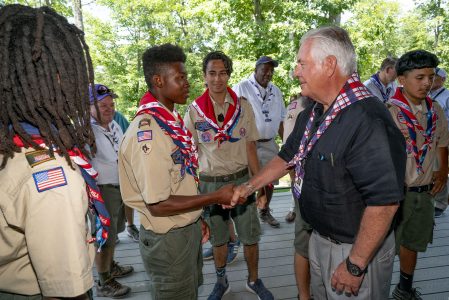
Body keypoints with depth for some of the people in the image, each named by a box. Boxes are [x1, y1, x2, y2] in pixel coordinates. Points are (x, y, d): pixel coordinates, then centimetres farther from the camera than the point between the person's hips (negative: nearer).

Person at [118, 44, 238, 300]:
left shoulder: (172, 120, 3)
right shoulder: (147, 132, -26)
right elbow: (159, 205, -25)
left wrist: (197, 217, 13)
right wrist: (216, 197, -21)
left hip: (188, 228, 8)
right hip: (167, 239, -8)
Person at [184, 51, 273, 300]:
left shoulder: (243, 107, -2)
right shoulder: (194, 111, -5)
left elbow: (250, 148, 2)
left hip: (241, 179, 1)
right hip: (210, 183, 0)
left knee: (250, 237, 10)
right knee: (217, 239, 16)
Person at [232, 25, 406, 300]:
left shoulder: (368, 120, -29)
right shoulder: (313, 114, 2)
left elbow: (384, 201, -30)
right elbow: (288, 158, 13)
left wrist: (355, 266, -23)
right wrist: (249, 187, 11)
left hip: (357, 249, -8)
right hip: (319, 238, 8)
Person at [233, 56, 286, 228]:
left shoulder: (276, 91, 11)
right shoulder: (242, 88, -9)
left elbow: (280, 120, 17)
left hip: (270, 144, 6)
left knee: (270, 181, 16)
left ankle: (265, 212, 36)